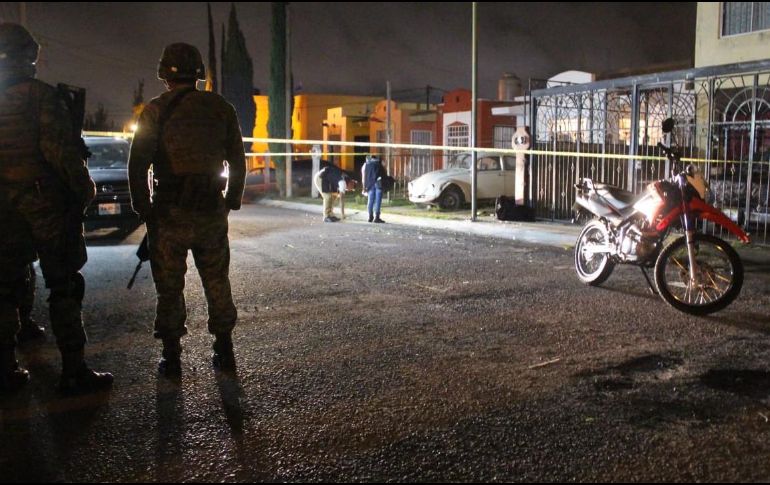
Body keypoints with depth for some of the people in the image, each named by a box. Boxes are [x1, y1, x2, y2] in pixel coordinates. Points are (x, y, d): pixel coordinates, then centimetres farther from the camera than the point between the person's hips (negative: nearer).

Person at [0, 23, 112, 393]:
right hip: (46, 204, -6)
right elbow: (59, 150, -17)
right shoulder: (41, 96, -9)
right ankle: (73, 371, 0)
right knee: (64, 287, -1)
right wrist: (85, 189, -7)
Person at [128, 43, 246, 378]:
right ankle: (224, 352, 19)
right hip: (212, 211, 3)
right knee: (217, 282, 13)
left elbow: (137, 165, -7)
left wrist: (144, 209, 3)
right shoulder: (221, 109, 5)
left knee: (170, 287, 7)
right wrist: (231, 204, 15)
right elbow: (238, 163, 7)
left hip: (170, 212, -2)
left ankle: (172, 359, 14)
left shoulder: (156, 110, -4)